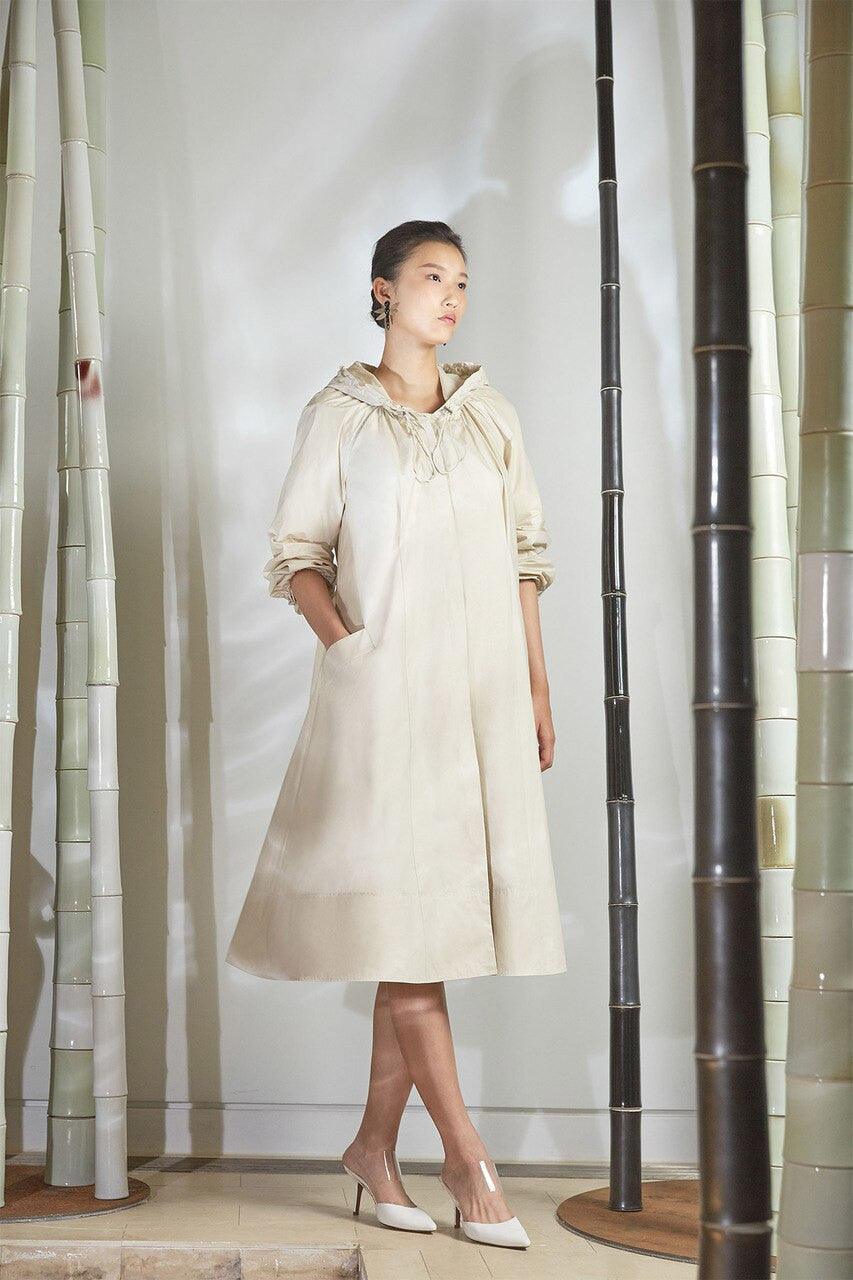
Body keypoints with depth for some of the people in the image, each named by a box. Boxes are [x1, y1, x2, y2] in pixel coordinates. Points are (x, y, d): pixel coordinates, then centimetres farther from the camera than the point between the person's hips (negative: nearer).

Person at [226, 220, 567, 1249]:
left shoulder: (491, 416, 13)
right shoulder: (340, 415, 2)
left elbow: (524, 555, 14)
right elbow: (296, 552, 2)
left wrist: (537, 686, 9)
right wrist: (344, 644, -13)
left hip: (484, 687, 4)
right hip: (385, 688, -4)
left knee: (435, 910, 5)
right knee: (403, 906, -7)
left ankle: (376, 1142, 14)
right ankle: (467, 1160, -3)